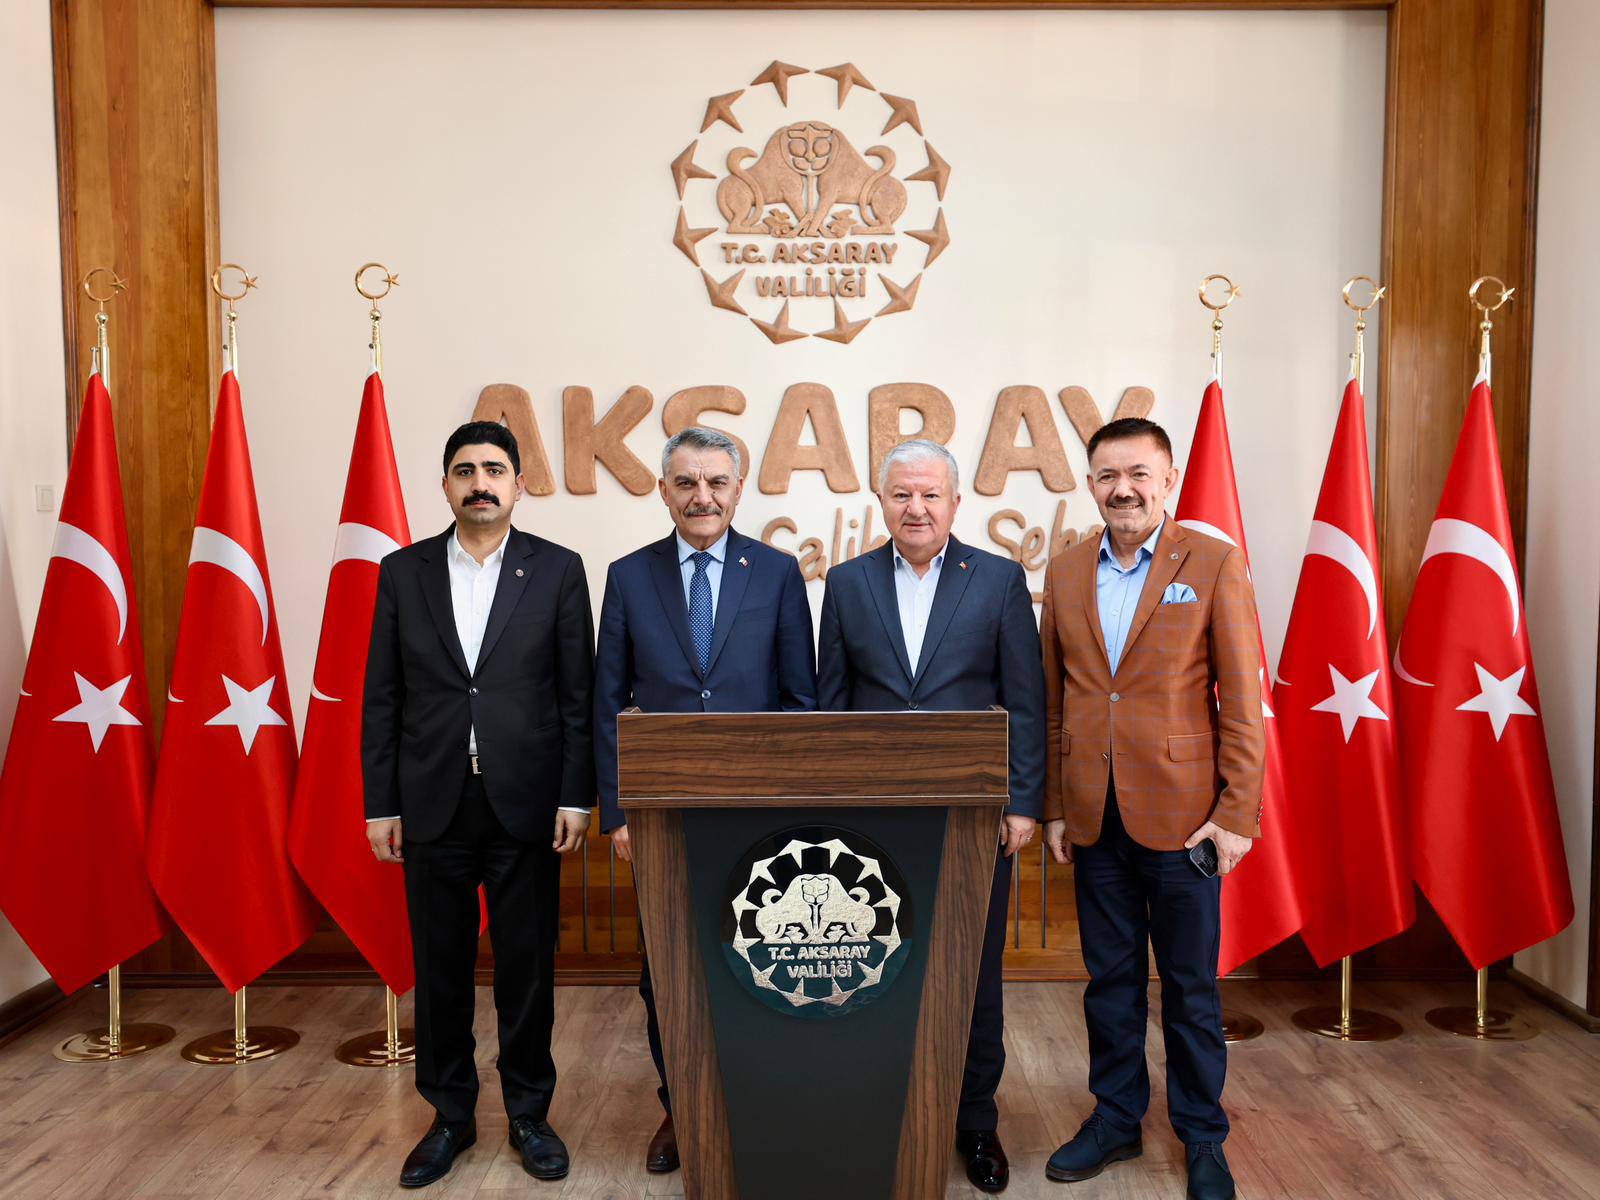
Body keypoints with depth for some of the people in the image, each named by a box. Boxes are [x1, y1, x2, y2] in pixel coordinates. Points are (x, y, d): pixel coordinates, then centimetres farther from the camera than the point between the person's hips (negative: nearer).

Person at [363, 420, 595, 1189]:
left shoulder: (558, 569, 0)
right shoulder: (403, 571, 4)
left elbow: (579, 695, -1)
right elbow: (381, 699, 4)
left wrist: (576, 798, -6)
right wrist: (380, 805, 1)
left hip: (525, 805, -1)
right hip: (433, 807, 2)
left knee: (527, 967, 9)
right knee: (440, 969, 12)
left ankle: (529, 1114, 28)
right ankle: (449, 1117, 30)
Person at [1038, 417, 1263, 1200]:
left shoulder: (1214, 565, -5)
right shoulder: (1065, 572, 6)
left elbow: (1242, 700, -6)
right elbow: (1053, 701, 8)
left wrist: (1237, 814, -9)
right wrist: (1053, 806, 6)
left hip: (1180, 813, -3)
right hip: (1093, 816, 3)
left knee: (1190, 987, 10)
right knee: (1110, 980, 16)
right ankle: (1115, 1117, 33)